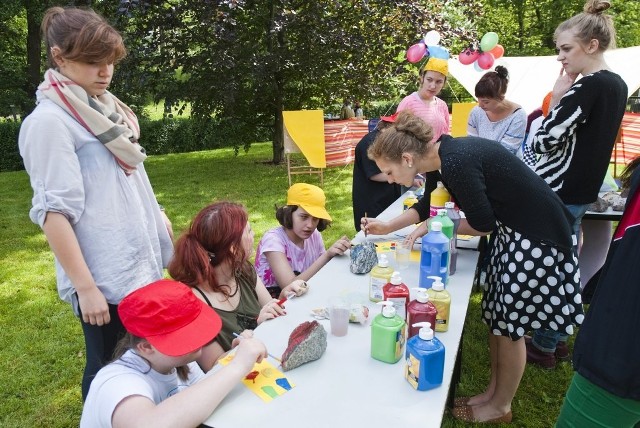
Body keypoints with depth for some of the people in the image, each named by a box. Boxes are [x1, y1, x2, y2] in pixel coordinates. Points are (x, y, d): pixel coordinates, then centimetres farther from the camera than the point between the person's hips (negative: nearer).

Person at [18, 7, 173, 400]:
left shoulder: (106, 110, 11)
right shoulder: (49, 121, -13)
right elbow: (54, 210, -17)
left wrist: (157, 214, 15)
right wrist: (85, 287, -19)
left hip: (142, 261, 8)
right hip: (105, 275, -7)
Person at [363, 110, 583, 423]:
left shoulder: (457, 162, -29)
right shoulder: (443, 155, -1)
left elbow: (483, 224, -19)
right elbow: (430, 204, 15)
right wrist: (388, 227, 12)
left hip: (537, 235, -9)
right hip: (510, 230, 9)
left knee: (510, 326, 6)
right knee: (496, 317, 15)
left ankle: (500, 407, 26)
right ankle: (493, 392, 33)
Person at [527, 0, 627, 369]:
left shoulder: (587, 87, -19)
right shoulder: (617, 85, 11)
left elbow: (543, 142, -20)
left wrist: (557, 99, -10)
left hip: (558, 193, -10)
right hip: (583, 190, 10)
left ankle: (544, 346, 16)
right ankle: (557, 340, 30)